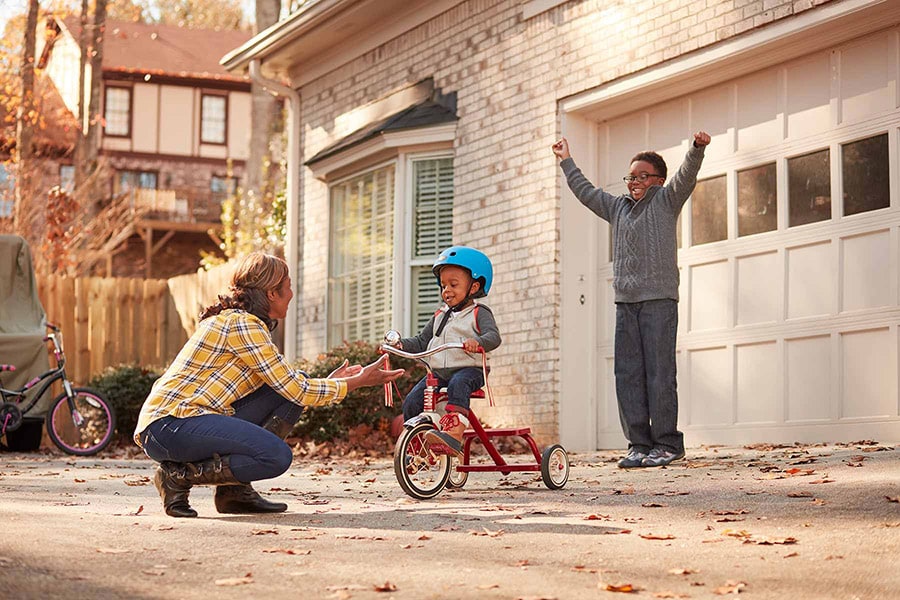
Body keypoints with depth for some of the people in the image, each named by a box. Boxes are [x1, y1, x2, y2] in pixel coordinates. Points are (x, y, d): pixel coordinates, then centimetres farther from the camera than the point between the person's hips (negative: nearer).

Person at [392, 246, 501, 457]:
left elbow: (493, 335, -16)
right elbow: (421, 342, 23)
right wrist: (401, 343, 3)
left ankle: (453, 433, -53)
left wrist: (478, 341, -39)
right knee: (412, 400, -13)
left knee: (457, 385, -39)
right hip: (438, 372, 6)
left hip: (468, 370, -6)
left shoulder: (479, 313, 1)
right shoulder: (440, 315, 20)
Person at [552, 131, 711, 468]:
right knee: (627, 374, 1)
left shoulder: (666, 201, 7)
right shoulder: (617, 207, 22)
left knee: (659, 372, -8)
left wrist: (697, 148, -26)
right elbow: (585, 191, 33)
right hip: (625, 301, 6)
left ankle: (667, 443, -3)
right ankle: (639, 444, 5)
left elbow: (686, 176, -9)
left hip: (659, 300, -6)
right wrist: (566, 161, 40)